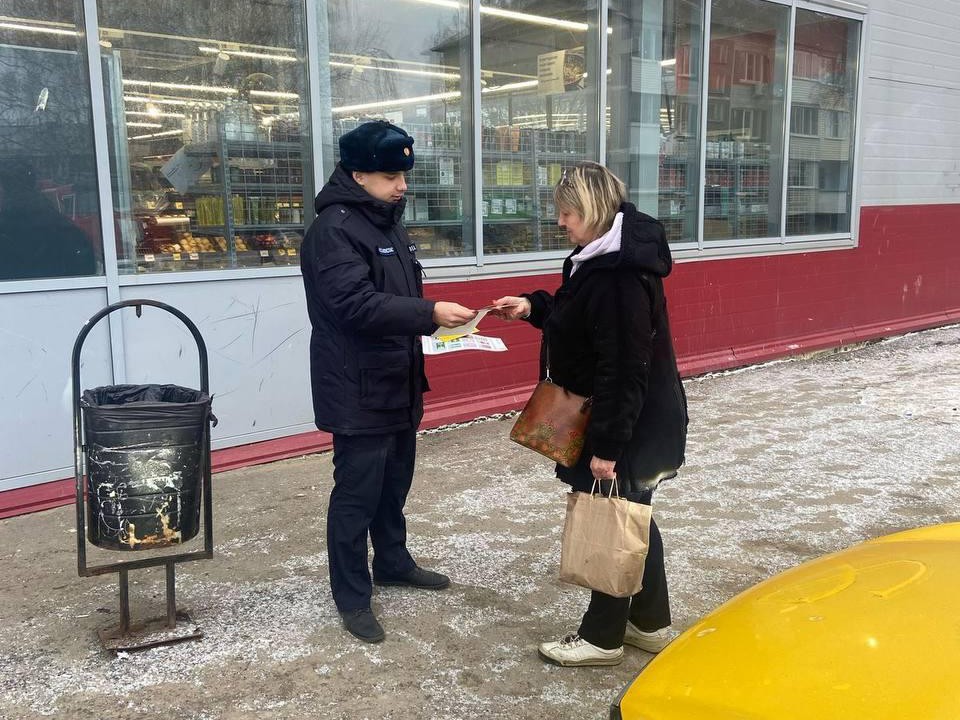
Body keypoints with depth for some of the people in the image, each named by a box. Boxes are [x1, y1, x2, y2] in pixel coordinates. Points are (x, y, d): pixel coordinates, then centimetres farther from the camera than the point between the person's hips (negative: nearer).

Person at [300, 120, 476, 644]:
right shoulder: (333, 229, -17)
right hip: (358, 391, -9)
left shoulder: (388, 223, 14)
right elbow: (357, 303, -28)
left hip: (397, 384, 9)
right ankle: (352, 598, 12)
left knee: (395, 483, 21)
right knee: (356, 493, 0)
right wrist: (431, 314, -32)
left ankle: (393, 563, 39)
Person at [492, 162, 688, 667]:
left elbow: (623, 371, -27)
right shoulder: (606, 257, 6)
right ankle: (650, 623, 34)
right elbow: (581, 319, 20)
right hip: (633, 422, 10)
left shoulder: (619, 275, -26)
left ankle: (602, 637, 21)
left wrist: (607, 445, -23)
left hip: (628, 426, -10)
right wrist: (533, 307, 6)